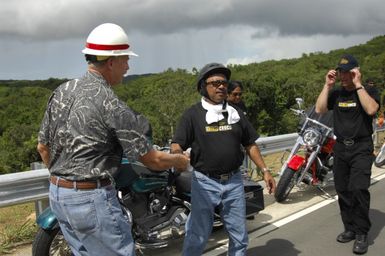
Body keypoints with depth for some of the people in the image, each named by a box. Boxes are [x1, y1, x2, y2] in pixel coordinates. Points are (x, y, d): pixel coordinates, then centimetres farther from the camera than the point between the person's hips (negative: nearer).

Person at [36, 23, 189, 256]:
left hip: (57, 194, 8)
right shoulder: (112, 106, -19)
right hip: (93, 199, -8)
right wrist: (181, 160, 6)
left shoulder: (61, 92, 3)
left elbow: (43, 147, 12)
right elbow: (152, 160, -13)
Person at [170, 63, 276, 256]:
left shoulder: (236, 113, 10)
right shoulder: (193, 114, -3)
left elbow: (250, 144, 13)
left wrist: (264, 170, 6)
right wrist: (178, 156, -33)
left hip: (233, 182, 4)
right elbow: (177, 145, -11)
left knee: (239, 236, 15)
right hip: (205, 183, -4)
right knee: (197, 236, 4)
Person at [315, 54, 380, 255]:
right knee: (343, 191, 9)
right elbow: (319, 109, -4)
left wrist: (358, 85, -18)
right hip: (340, 148, 5)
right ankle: (350, 228, 23)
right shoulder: (335, 93, 8)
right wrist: (327, 85, -6)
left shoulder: (369, 91, -2)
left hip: (361, 148, -4)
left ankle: (362, 233, -5)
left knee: (358, 189, -17)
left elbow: (371, 109, -21)